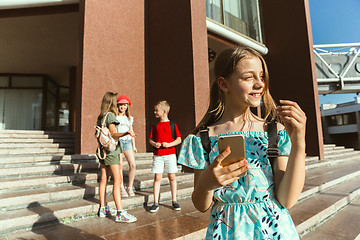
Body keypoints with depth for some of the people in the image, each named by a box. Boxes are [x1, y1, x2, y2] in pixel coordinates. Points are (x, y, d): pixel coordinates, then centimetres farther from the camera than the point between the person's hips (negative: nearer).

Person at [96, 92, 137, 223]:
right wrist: (126, 133, -35)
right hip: (111, 150, -9)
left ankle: (103, 209, 19)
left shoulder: (100, 117, 14)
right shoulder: (110, 115, -10)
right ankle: (120, 213, -10)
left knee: (104, 179, 11)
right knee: (117, 180, -10)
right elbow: (114, 134, -19)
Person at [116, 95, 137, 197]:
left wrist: (134, 145, 17)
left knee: (133, 165, -8)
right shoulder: (114, 117, 5)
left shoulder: (129, 118, 18)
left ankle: (130, 187, 7)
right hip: (117, 141, -3)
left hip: (127, 141, 4)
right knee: (120, 165, -7)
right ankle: (122, 188, 7)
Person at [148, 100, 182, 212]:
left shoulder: (172, 125, 1)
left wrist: (169, 144, -14)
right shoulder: (155, 126, 9)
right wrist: (154, 144, -7)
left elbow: (179, 139, 1)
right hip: (157, 155, 2)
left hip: (170, 154, -2)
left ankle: (174, 201, 19)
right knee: (157, 177, 1)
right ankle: (156, 203, 10)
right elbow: (150, 139, 14)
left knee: (172, 177, 5)